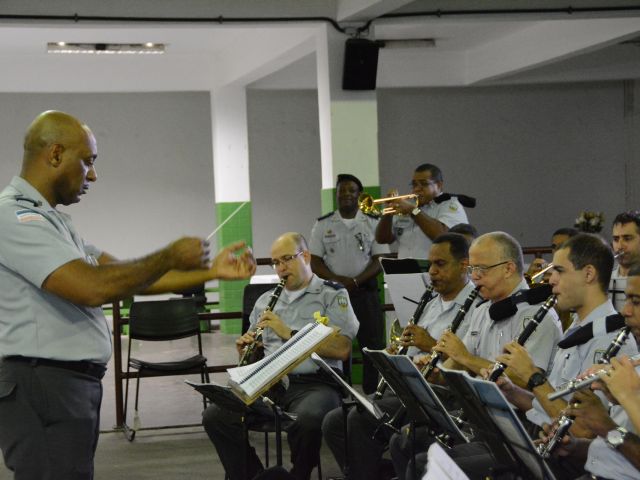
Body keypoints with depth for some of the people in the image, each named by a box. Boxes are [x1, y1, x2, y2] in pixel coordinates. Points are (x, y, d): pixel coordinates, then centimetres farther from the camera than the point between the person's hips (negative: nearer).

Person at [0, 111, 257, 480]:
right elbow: (93, 288, -25)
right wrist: (171, 257, -11)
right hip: (43, 387, -10)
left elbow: (125, 275, 18)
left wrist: (211, 272, 14)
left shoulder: (48, 218, 18)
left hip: (74, 383, 10)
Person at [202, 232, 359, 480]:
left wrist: (289, 333, -11)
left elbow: (342, 349, -8)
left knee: (308, 420, -38)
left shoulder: (332, 295, 6)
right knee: (214, 416, -21)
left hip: (314, 382, -4)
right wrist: (245, 347, 4)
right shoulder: (266, 300, 23)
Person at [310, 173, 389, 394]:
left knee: (372, 344, -3)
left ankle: (373, 394, 3)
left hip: (365, 291, 0)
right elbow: (314, 262, 3)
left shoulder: (372, 223, 5)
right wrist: (338, 280, -13)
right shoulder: (323, 225, 7)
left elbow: (379, 260, 0)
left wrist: (356, 281, -14)